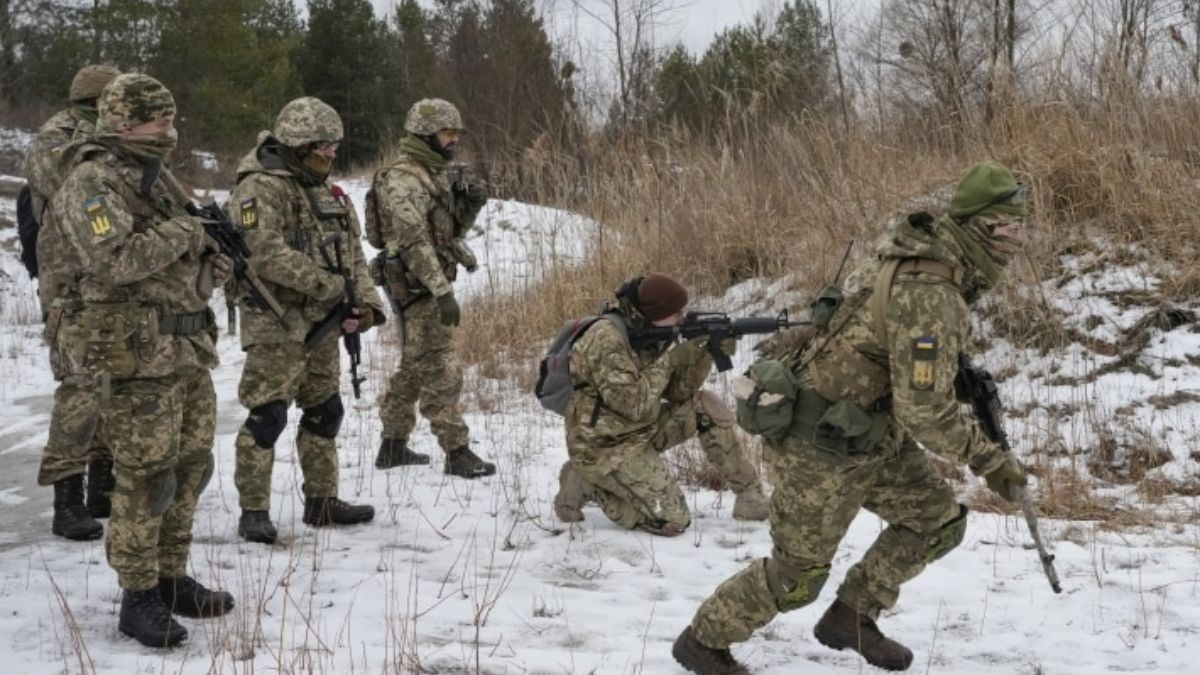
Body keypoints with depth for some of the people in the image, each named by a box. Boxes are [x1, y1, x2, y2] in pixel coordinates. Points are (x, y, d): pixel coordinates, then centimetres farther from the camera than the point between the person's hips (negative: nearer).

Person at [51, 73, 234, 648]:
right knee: (145, 479, -3)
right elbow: (114, 260, -26)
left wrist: (211, 263, 3)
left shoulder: (158, 177, 16)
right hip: (137, 352, -9)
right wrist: (183, 231, -16)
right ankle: (139, 598, 8)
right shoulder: (92, 182, -11)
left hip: (189, 347, 9)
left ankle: (171, 579, 26)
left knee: (190, 468, 13)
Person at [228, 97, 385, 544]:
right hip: (276, 326, -9)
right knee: (267, 416, -7)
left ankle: (322, 501, 27)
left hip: (321, 324, 9)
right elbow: (266, 254, -25)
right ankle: (253, 511, 2)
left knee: (324, 412, 15)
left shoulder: (328, 193, 14)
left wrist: (366, 302, -3)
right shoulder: (260, 189, -13)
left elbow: (352, 253, 14)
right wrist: (330, 286, -22)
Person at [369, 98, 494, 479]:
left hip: (431, 283, 10)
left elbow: (451, 230, 19)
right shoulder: (403, 180, -16)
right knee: (440, 373, -8)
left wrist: (471, 205, -1)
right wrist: (443, 292, -27)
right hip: (417, 286, -10)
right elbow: (414, 241, -23)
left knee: (415, 367, 16)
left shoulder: (437, 173, 14)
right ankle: (457, 454, -5)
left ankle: (393, 446, 25)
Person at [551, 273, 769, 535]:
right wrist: (670, 361, -21)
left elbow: (678, 393, 2)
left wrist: (705, 353, -12)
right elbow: (634, 406, -28)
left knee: (706, 406, -3)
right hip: (605, 447, -8)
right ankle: (586, 485, 2)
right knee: (673, 521, -13)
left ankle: (749, 493, 8)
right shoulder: (605, 340, -25)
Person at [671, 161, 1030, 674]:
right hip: (824, 448, -9)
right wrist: (988, 458, -18)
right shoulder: (930, 295, -29)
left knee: (939, 520, 12)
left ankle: (850, 618, 24)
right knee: (796, 576, 3)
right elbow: (924, 410, -29)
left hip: (869, 435, 9)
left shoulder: (922, 259, 1)